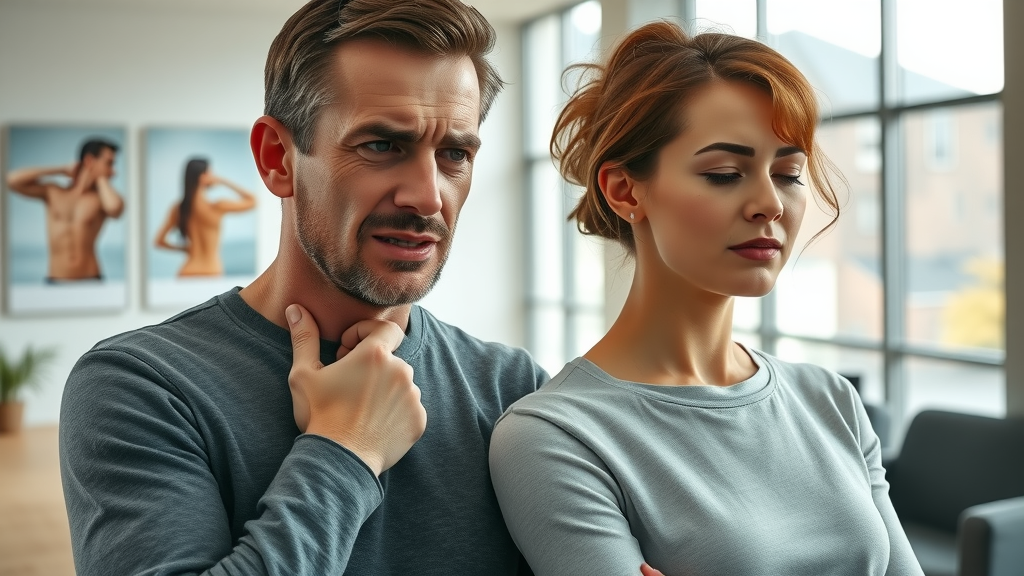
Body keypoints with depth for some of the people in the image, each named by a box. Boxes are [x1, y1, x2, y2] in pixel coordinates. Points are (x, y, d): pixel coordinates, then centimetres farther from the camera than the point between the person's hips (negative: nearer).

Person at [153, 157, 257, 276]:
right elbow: (252, 201, -1)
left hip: (187, 275, 5)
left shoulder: (178, 209, 4)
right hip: (211, 275, -5)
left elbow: (159, 241, 10)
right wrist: (224, 181, -2)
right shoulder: (217, 208, -12)